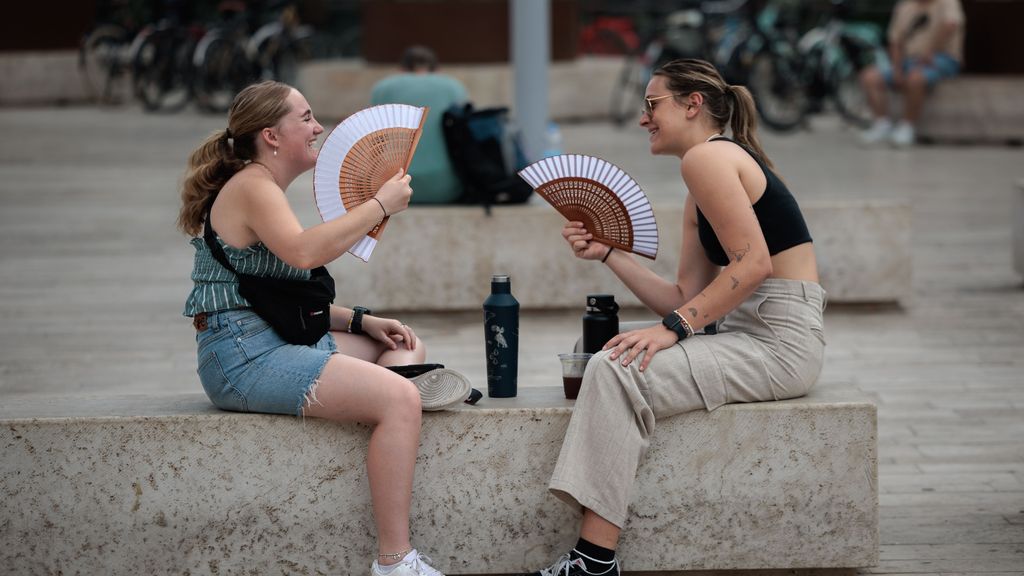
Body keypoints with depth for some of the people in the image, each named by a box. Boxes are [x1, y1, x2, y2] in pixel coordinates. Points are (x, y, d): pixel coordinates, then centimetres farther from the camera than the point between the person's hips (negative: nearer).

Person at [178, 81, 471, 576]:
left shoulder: (263, 189, 21)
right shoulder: (251, 186, -10)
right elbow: (304, 252, -29)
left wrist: (360, 320, 10)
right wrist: (380, 205, -21)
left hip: (277, 340, 11)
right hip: (244, 355, -11)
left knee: (406, 346, 23)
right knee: (398, 400, -23)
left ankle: (406, 380, -11)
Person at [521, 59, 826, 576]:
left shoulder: (707, 156, -10)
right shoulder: (697, 202, 21)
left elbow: (753, 264, -20)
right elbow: (686, 298, 13)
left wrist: (673, 327, -21)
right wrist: (607, 253, 11)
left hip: (779, 342, -10)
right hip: (746, 335, 10)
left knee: (618, 372, -19)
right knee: (605, 360, 6)